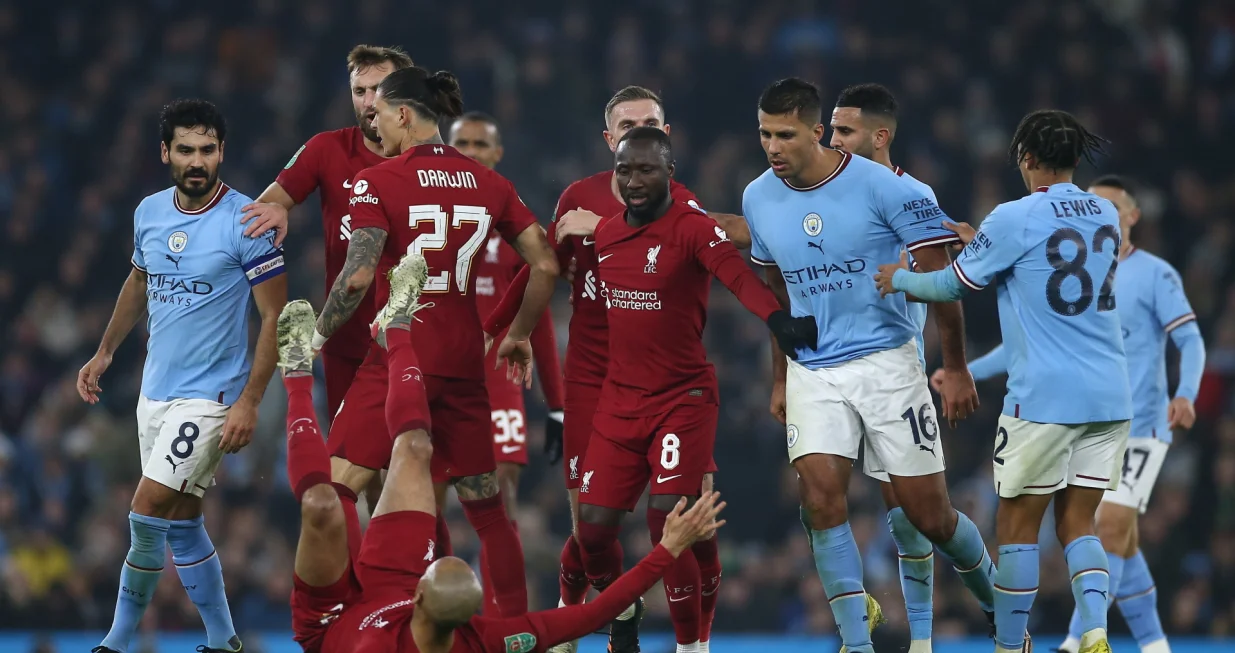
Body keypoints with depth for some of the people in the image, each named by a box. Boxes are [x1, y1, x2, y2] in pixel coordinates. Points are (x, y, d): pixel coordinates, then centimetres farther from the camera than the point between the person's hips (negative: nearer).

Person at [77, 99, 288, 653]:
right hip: (155, 392, 7)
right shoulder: (149, 213, 5)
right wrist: (105, 352, 23)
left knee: (148, 513, -13)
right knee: (182, 524, 10)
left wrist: (249, 402, -17)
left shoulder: (246, 221, -14)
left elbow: (275, 316, -12)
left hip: (211, 395, -7)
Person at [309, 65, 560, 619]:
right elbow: (545, 266, 7)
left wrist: (319, 336, -2)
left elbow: (358, 275, -15)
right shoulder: (489, 183, 8)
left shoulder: (377, 182, -6)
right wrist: (519, 337, 20)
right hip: (463, 361, 5)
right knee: (485, 505, 14)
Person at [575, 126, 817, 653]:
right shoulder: (602, 234, 7)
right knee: (594, 527, 2)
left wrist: (778, 319, -48)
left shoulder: (693, 228, -13)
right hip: (619, 401, 6)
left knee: (666, 521, -14)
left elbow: (738, 277, -30)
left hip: (683, 398, -5)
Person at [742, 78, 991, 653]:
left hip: (885, 363, -4)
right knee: (821, 500, -15)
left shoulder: (883, 188, -13)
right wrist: (780, 380, 20)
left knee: (928, 514, 1)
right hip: (812, 371, 4)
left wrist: (956, 369, -5)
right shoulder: (759, 200, 2)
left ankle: (998, 600, 28)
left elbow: (940, 278, -6)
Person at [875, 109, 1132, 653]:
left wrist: (900, 278, 21)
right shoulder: (1105, 214, 8)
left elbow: (953, 286, 3)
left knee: (1017, 526, 7)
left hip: (1044, 396, -6)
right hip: (1109, 396, 6)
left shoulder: (1016, 218, -9)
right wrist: (984, 243, 32)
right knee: (1077, 524, 9)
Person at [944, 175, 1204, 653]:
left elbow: (1190, 341, -10)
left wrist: (1185, 395, -28)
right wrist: (966, 372, 8)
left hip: (1139, 428, -6)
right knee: (1120, 540, 6)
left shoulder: (1155, 275, -4)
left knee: (1112, 527, -16)